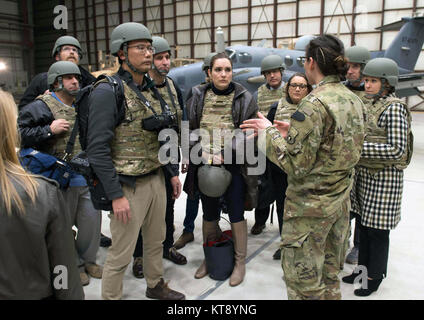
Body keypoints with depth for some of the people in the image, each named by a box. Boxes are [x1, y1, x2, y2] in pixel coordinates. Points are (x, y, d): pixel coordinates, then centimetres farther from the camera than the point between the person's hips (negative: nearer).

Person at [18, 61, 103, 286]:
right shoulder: (41, 107, -6)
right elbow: (19, 133, -12)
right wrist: (49, 130, -19)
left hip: (87, 177, 6)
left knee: (92, 219, 11)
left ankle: (88, 260, 32)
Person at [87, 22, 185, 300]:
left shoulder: (151, 90, 10)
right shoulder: (108, 92, -14)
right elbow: (98, 149, -18)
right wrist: (116, 196, -19)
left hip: (157, 180, 8)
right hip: (129, 187, -7)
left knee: (156, 240, 21)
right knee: (121, 253, 4)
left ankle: (156, 285, 42)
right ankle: (111, 297, 25)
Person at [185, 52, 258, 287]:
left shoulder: (244, 98, -1)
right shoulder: (197, 97, 7)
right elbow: (188, 129, 10)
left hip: (233, 166, -3)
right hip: (204, 166, 3)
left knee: (236, 214, 5)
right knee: (209, 214, 15)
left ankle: (240, 261, 24)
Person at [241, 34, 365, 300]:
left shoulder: (314, 104, -23)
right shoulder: (353, 99, 4)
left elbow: (295, 164, -23)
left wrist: (268, 132, -11)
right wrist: (296, 131, 11)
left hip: (311, 205, -9)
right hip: (341, 199, 9)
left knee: (305, 282, 10)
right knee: (330, 274, 25)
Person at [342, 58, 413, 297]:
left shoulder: (394, 108, -15)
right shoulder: (372, 105, 10)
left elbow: (397, 150, -21)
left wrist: (360, 147, -25)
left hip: (384, 178, -8)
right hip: (366, 173, 8)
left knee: (378, 230, 4)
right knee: (365, 224, 17)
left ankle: (375, 277, 22)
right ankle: (364, 269, 33)